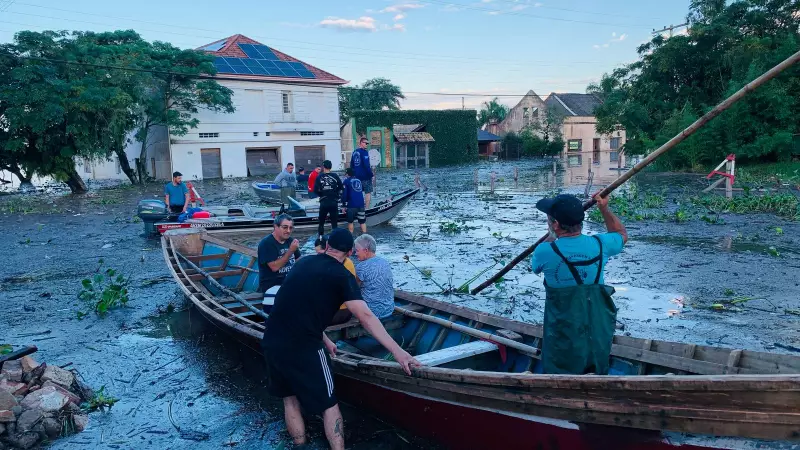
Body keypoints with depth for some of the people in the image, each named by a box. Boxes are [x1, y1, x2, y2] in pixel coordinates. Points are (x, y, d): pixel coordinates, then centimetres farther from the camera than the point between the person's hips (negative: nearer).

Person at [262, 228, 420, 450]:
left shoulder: (304, 262, 12)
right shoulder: (342, 275, -6)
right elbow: (366, 317, -16)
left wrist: (323, 340, 26)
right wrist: (397, 351, -17)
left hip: (272, 341, 6)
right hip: (302, 347, -6)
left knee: (289, 398, 24)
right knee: (329, 405, 11)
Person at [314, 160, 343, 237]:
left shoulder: (319, 177, -5)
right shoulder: (335, 176, -3)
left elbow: (315, 190, -11)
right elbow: (340, 187, 1)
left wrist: (321, 194, 7)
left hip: (323, 202, 0)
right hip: (334, 202, 0)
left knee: (321, 222, 14)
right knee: (334, 222, 6)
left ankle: (320, 237, 15)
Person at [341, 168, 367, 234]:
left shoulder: (346, 181, 3)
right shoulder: (358, 180, 19)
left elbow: (344, 194, -4)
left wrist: (344, 204, 4)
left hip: (351, 204, -4)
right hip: (361, 203, 4)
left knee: (350, 221, 9)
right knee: (362, 221, 9)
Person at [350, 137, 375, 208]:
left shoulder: (354, 152, 10)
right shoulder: (364, 152, -13)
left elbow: (351, 165, 15)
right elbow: (366, 165, -19)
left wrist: (353, 174, 22)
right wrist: (371, 174, -14)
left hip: (357, 176, 7)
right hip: (366, 176, -7)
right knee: (368, 192, -1)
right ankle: (367, 208, -5)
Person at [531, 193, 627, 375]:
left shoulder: (545, 251, -19)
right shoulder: (599, 244, -9)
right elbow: (622, 234, 17)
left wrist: (551, 237, 19)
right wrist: (605, 209, 21)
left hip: (563, 338, -3)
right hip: (599, 332, 4)